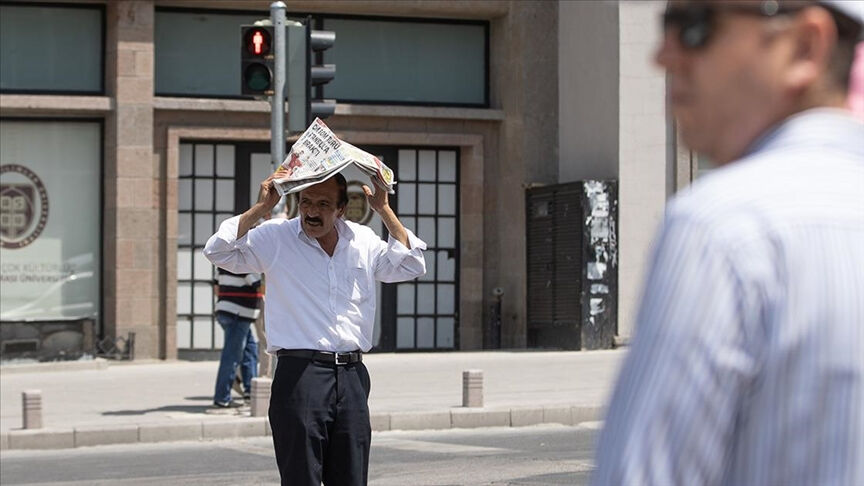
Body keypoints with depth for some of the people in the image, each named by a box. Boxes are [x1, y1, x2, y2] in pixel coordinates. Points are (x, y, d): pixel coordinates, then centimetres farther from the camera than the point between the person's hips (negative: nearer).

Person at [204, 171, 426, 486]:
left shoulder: (363, 240, 14)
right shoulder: (276, 237, 4)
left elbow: (411, 267, 11)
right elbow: (219, 252, -4)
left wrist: (384, 211, 4)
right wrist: (260, 208, -9)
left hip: (352, 376, 4)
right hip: (300, 374, -4)